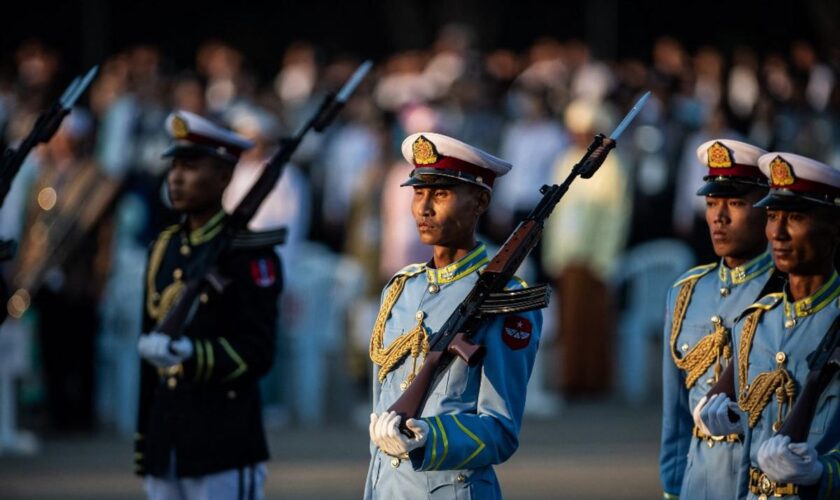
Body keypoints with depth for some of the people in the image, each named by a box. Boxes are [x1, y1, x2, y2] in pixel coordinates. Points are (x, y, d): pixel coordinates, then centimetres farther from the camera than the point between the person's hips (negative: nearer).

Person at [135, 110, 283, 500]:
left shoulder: (248, 253, -7)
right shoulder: (164, 249, 15)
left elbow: (256, 352, -12)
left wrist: (190, 354, -29)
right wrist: (143, 446, 18)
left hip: (225, 450, -7)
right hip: (167, 447, 7)